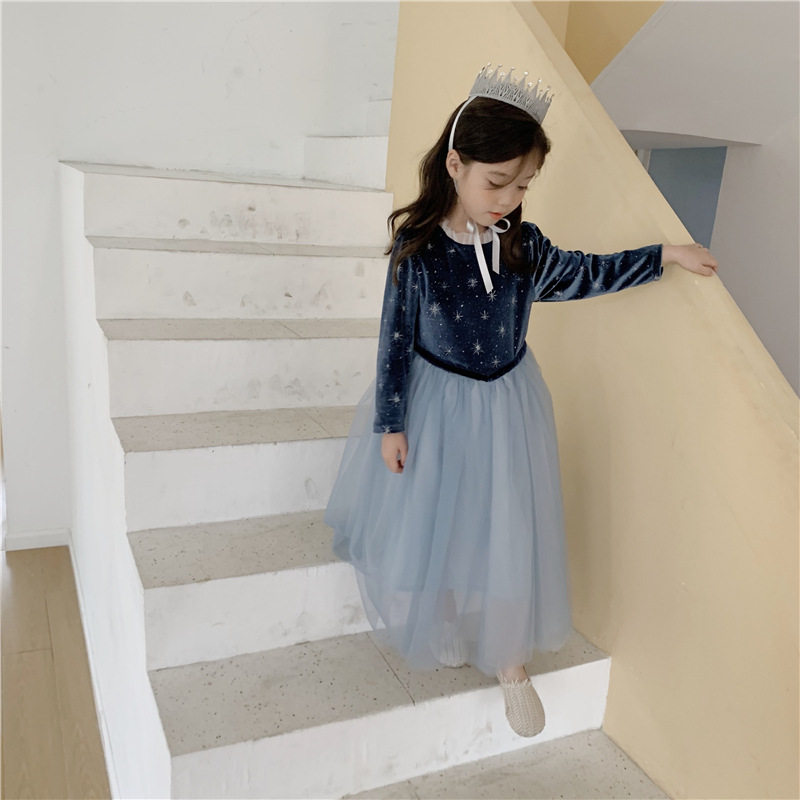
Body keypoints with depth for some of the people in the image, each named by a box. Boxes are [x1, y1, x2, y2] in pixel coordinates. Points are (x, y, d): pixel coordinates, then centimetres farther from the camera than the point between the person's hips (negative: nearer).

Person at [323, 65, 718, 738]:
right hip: (436, 405, -2)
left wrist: (667, 255, 8)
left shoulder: (523, 245, -9)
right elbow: (396, 335, -12)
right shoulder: (417, 246, -17)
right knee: (425, 522, 13)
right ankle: (440, 632, 43)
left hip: (506, 409, 2)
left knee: (507, 530, 8)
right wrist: (390, 421, -8)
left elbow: (584, 274, 9)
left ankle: (510, 661, 29)